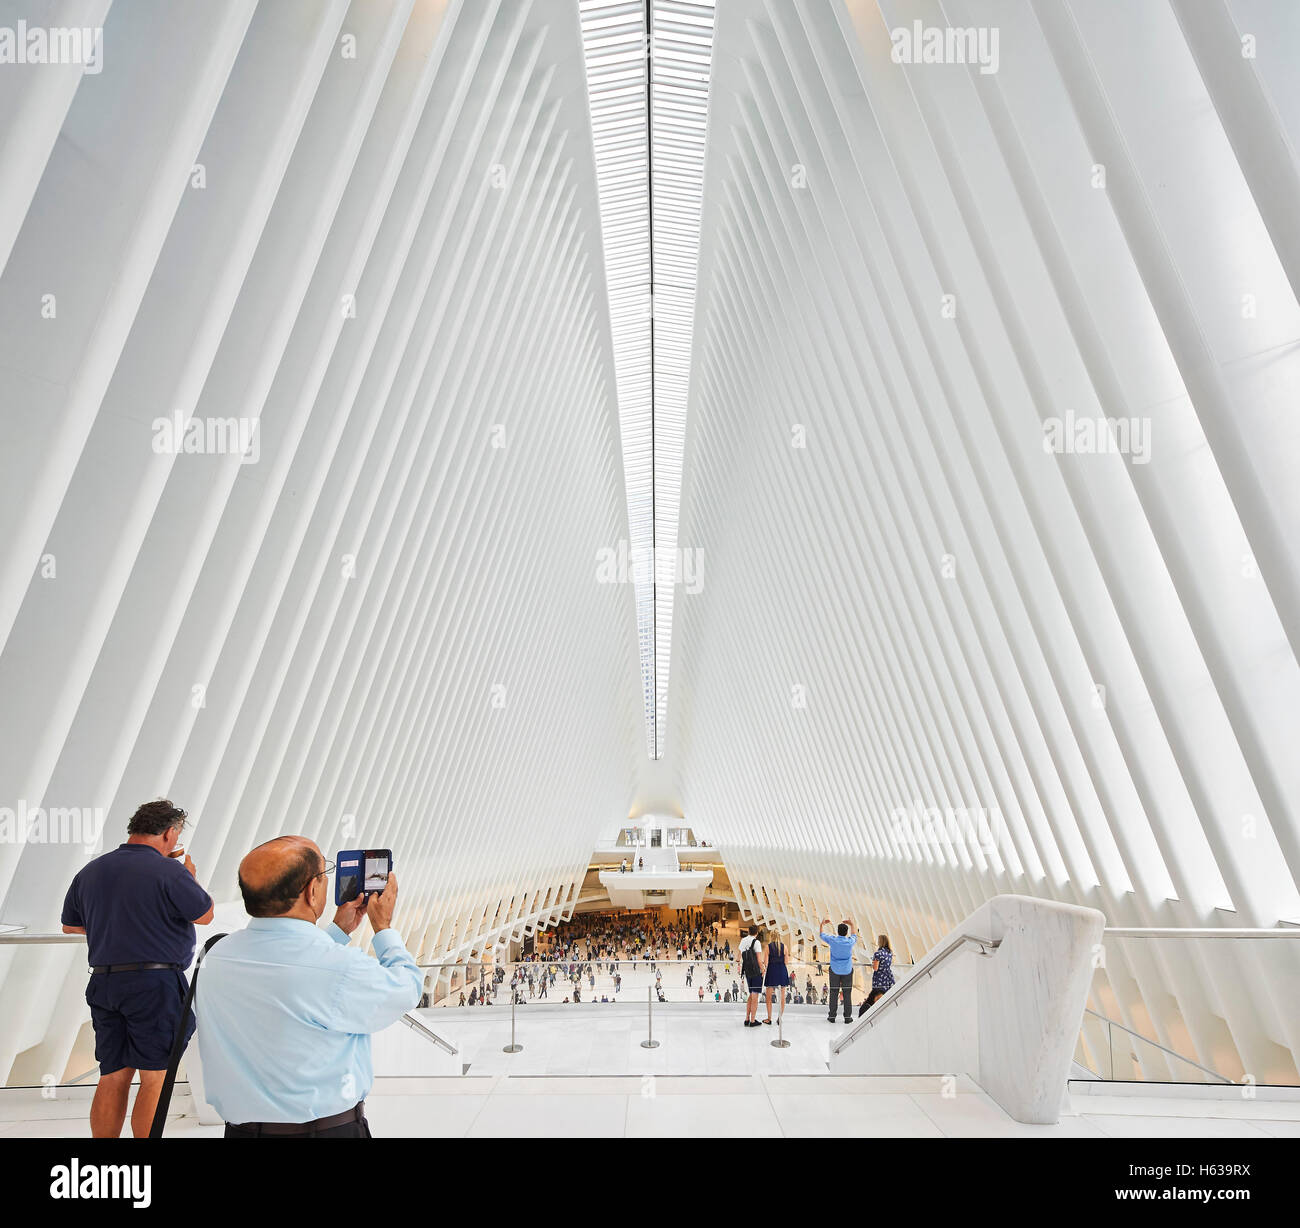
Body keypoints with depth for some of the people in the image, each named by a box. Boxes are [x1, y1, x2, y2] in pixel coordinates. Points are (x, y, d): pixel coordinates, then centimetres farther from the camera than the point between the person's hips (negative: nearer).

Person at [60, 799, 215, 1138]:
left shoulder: (90, 871, 8)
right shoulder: (170, 872, -14)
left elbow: (70, 925, 21)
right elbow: (205, 915, -2)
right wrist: (192, 878, 12)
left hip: (103, 983, 7)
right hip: (156, 983, -7)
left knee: (113, 1077, 14)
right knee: (155, 1077, 1)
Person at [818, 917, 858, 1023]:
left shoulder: (833, 940, -10)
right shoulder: (850, 941, -9)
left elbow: (822, 935, 9)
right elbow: (854, 934, 16)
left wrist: (823, 924, 25)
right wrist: (852, 924, 29)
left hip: (835, 970, 0)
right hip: (847, 971, 0)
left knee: (834, 994, 5)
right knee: (847, 994, 5)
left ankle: (832, 1016, 9)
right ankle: (847, 1017, 8)